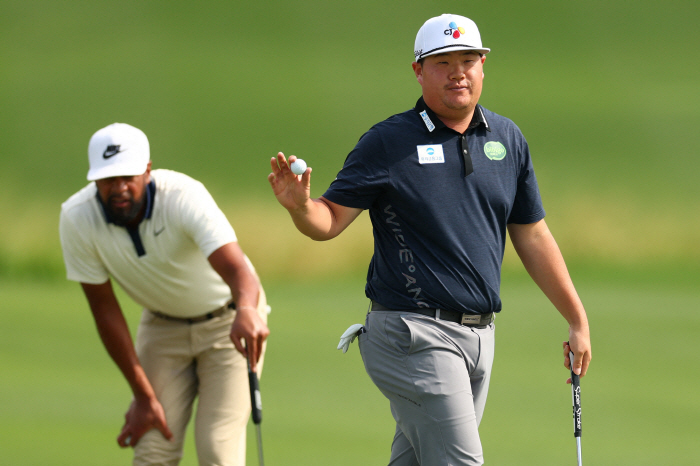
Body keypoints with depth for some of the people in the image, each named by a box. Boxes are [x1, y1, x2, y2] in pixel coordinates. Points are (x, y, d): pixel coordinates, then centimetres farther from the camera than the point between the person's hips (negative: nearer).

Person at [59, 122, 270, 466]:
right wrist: (143, 395, -11)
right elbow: (104, 309, -13)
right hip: (163, 325, 3)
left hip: (227, 320, -3)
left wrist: (246, 310, -71)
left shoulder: (184, 196, -32)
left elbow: (236, 268, -47)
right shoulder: (76, 218, -22)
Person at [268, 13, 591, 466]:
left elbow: (533, 237, 17)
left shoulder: (508, 140, 11)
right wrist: (300, 205, -27)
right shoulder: (388, 142, -4)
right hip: (415, 335, -5)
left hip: (479, 338, 5)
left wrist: (579, 321, 17)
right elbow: (330, 220, -4)